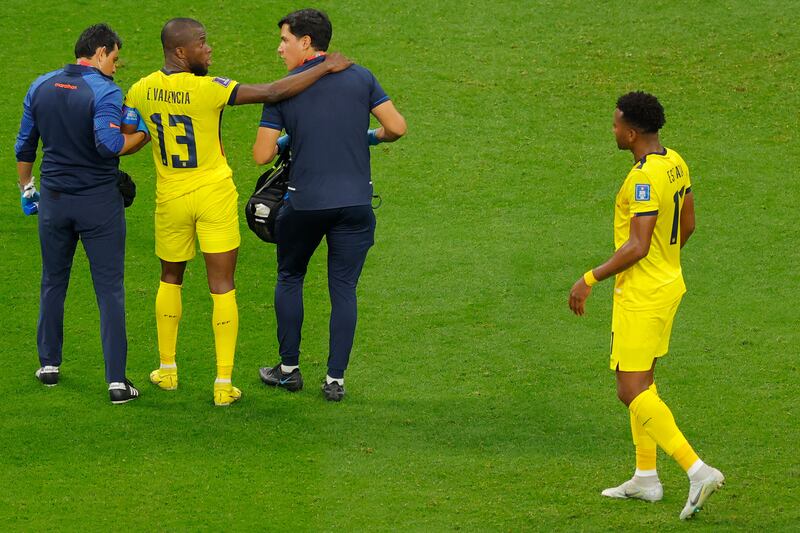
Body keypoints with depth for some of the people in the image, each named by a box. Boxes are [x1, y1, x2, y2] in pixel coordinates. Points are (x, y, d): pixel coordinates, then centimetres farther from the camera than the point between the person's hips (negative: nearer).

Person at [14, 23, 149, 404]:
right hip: (99, 201, -4)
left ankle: (49, 364, 26)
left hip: (54, 200, 4)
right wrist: (143, 134, -11)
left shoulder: (41, 87, 5)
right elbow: (108, 144, -27)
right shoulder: (104, 91, -14)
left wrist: (26, 188, 24)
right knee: (110, 290, -1)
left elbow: (24, 146, 11)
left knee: (53, 283, 20)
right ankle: (116, 381, -5)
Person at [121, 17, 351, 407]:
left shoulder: (141, 91, -6)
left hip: (170, 199, 4)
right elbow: (271, 93, -24)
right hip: (214, 198, -4)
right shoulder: (208, 89, -21)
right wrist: (326, 69, -17)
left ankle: (167, 370, 29)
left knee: (170, 279, 23)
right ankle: (223, 384, 2)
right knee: (222, 287, 3)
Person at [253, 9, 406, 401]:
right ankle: (335, 379, 5)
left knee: (290, 279, 19)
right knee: (343, 289, 7)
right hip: (354, 202, 1)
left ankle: (289, 369, 23)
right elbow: (397, 127, -2)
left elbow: (261, 155, -4)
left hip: (304, 203, -1)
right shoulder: (360, 78, 1)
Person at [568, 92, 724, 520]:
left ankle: (697, 470, -16)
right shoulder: (675, 164, 6)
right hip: (669, 283, 10)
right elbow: (687, 225, 16)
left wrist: (589, 280, -20)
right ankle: (645, 477, 25)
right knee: (641, 381, 19)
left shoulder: (644, 178, -24)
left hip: (641, 293, -10)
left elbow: (637, 246, -27)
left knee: (632, 391, -7)